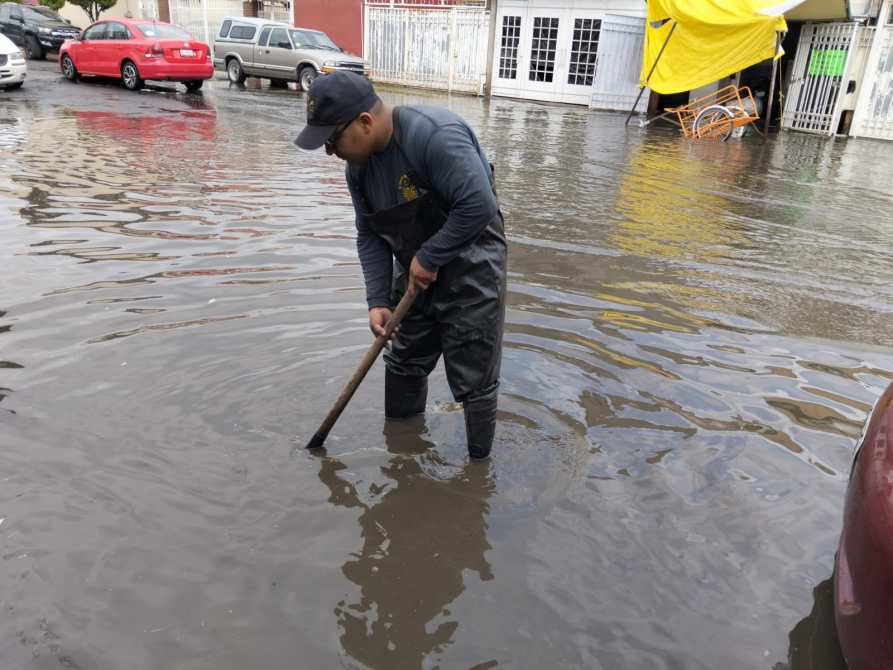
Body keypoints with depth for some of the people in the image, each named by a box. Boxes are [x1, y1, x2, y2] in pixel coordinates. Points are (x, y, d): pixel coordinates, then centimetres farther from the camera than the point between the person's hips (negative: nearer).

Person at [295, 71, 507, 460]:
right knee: (404, 362, 15)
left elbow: (478, 206, -32)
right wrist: (377, 300, -5)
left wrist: (430, 259, -22)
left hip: (470, 265, -7)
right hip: (416, 268, 8)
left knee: (473, 377, -3)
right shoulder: (358, 164, -1)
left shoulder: (434, 135, -28)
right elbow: (370, 237, 4)